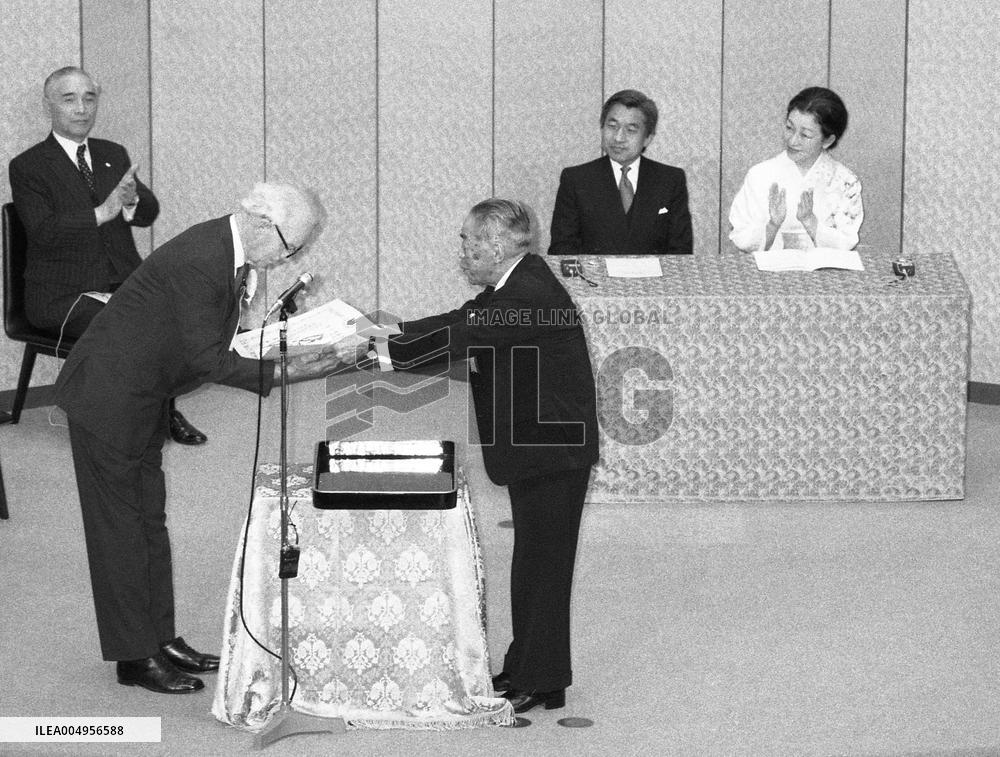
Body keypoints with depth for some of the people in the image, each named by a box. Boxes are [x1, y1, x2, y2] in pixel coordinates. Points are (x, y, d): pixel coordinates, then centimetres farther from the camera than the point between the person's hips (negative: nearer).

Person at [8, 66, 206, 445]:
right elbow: (44, 232, -16)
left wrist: (131, 200, -18)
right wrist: (102, 212, -26)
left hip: (123, 283, 5)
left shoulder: (114, 155, 16)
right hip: (63, 295, -5)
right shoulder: (27, 167, -2)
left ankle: (162, 410, -4)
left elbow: (150, 213, 7)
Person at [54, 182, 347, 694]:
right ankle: (135, 657, 6)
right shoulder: (199, 260, -27)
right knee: (119, 523, -1)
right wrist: (283, 373, -27)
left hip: (141, 397, 10)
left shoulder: (228, 249, 3)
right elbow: (206, 358, -27)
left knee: (149, 517, 15)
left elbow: (216, 337, 12)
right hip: (107, 396, -10)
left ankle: (160, 641, 24)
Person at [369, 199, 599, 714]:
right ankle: (524, 668, 26)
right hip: (534, 445, 10)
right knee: (533, 562, 17)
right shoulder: (516, 282, 8)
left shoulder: (530, 295, -23)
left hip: (552, 450, -10)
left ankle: (542, 684, 5)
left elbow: (460, 338, -26)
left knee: (542, 565, -3)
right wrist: (397, 331, 0)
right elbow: (461, 322, 11)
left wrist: (388, 351, -21)